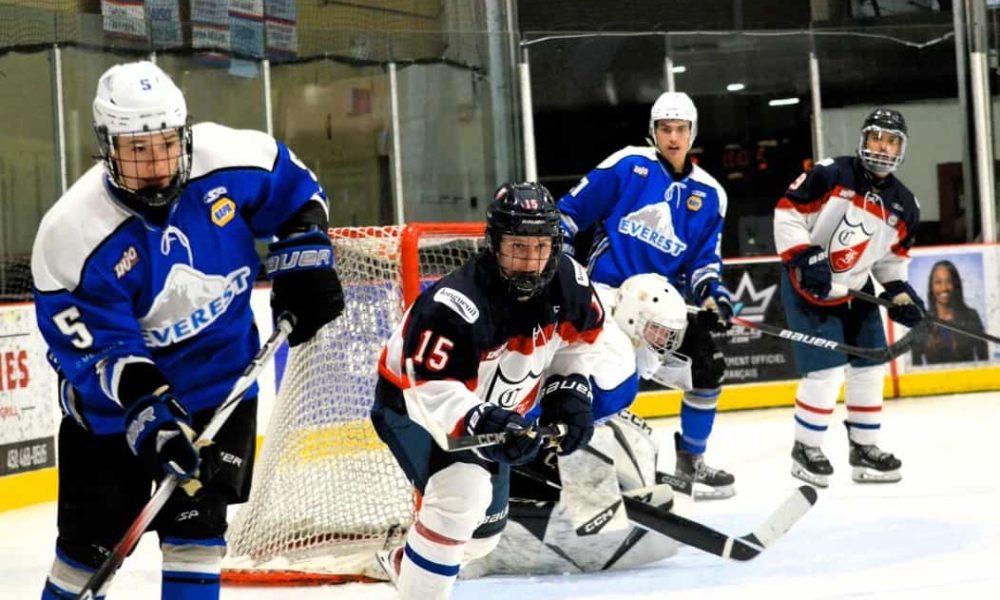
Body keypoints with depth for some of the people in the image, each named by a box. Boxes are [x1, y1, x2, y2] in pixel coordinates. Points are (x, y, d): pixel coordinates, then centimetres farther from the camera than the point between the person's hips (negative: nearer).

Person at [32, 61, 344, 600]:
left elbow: (294, 189, 3)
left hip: (220, 380, 1)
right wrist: (149, 416, -35)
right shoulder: (71, 236, -26)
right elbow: (99, 349, -25)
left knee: (193, 522, -8)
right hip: (114, 400, -1)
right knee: (91, 536, 7)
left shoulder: (230, 160, -18)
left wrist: (303, 265, -4)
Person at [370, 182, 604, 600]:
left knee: (485, 527, 20)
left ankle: (403, 563, 50)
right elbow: (428, 392, -39)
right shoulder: (455, 305, -38)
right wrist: (480, 422, -52)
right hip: (413, 405, -7)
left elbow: (580, 338, 4)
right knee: (462, 494, -32)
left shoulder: (567, 282, -17)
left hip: (491, 412, 7)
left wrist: (569, 391, -7)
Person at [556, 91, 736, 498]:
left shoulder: (709, 194, 8)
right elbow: (570, 210, 0)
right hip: (609, 287, -5)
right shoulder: (627, 165, -4)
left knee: (708, 366, 3)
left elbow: (705, 258, 9)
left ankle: (690, 460, 21)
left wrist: (712, 294, -9)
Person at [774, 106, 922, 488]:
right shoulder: (831, 175, -17)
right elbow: (787, 213, -15)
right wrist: (804, 257, -24)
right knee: (826, 371, -12)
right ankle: (805, 450, 5)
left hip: (856, 291, 7)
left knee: (870, 368, 8)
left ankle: (864, 449, 22)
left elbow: (892, 257, 14)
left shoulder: (903, 206, 1)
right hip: (808, 286, -7)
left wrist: (900, 292, 0)